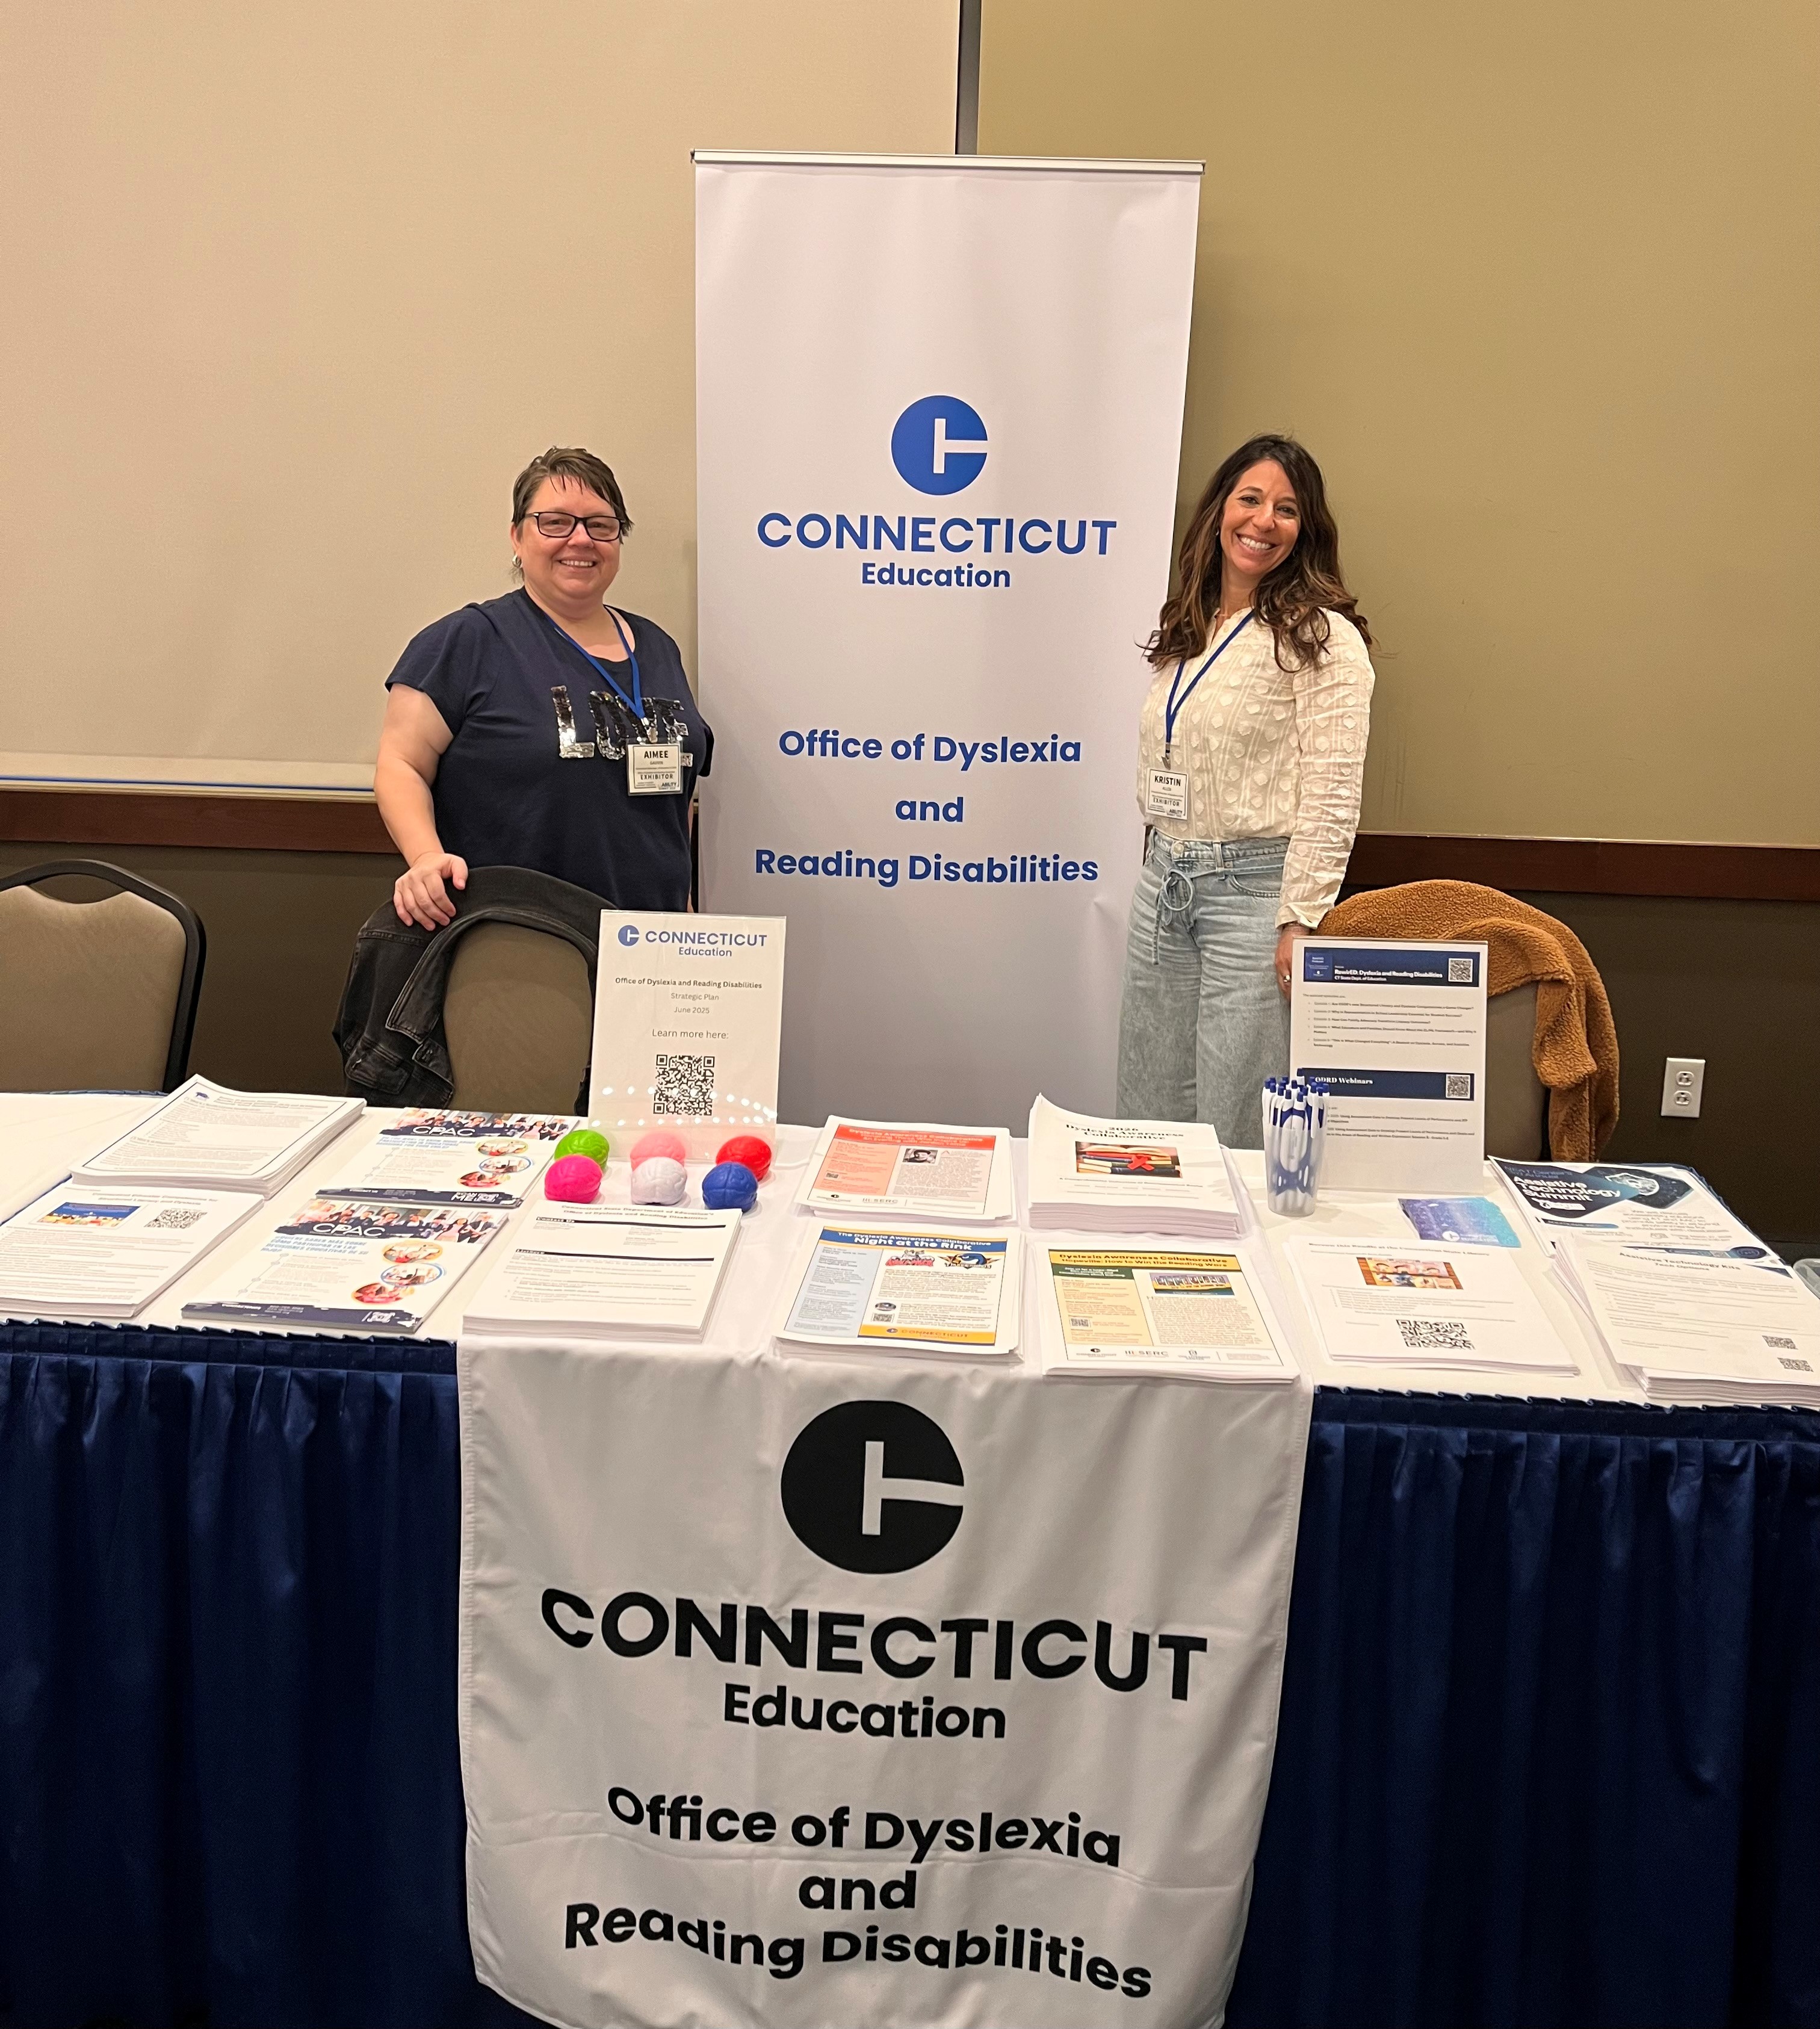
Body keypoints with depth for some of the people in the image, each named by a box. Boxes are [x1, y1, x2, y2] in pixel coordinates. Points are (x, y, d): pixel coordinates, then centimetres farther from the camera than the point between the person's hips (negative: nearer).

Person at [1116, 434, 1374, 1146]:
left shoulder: (1321, 636, -8)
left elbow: (1333, 796, -14)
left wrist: (1300, 924, -19)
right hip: (1163, 881, 7)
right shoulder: (1184, 630, 14)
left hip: (1254, 888, -7)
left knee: (1236, 1128, -1)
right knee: (1149, 1119, 12)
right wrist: (1163, 862, 16)